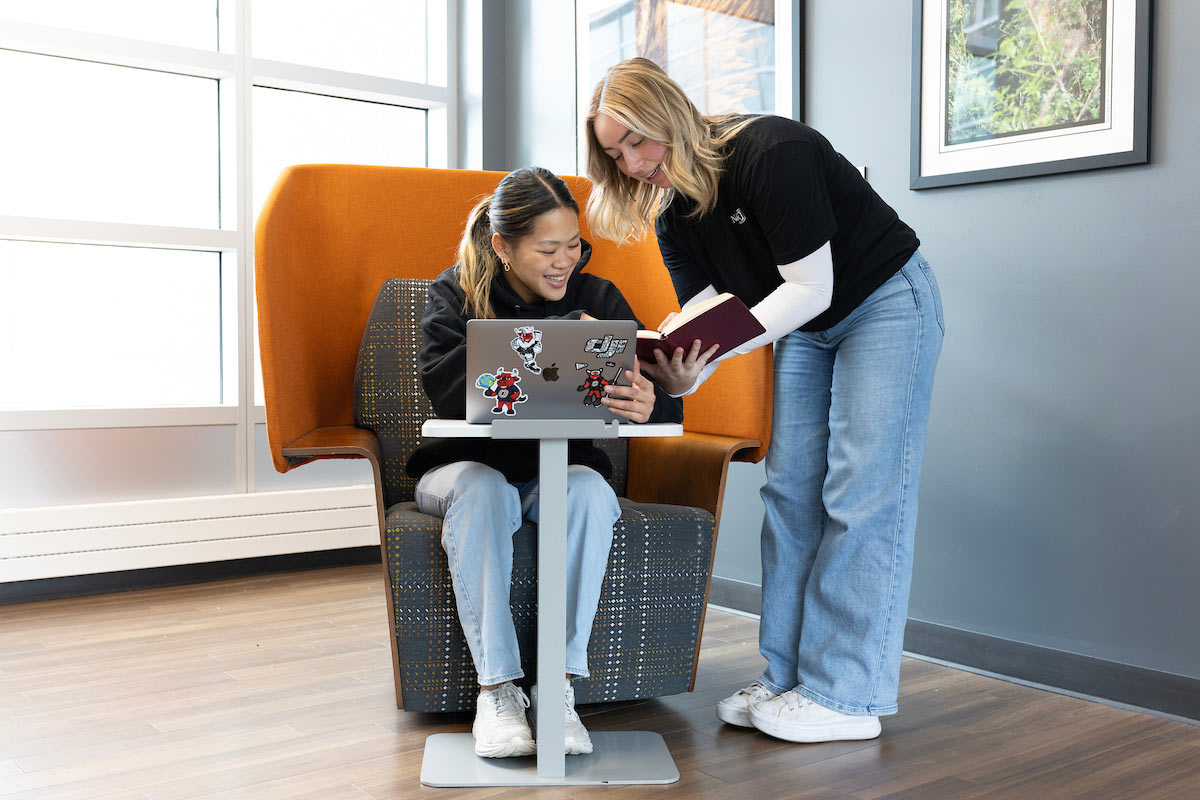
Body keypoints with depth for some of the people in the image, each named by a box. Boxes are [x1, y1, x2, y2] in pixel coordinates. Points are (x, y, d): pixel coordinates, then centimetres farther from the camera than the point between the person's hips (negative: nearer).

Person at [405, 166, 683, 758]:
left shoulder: (598, 298, -4)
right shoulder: (456, 293, -8)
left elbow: (667, 400, -14)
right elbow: (444, 387, -28)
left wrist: (651, 404, -41)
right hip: (467, 465, -1)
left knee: (590, 491, -31)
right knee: (484, 491, -34)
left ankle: (560, 683, -27)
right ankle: (497, 688, -29)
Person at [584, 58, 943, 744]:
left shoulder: (771, 152, -27)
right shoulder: (672, 211, -3)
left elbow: (811, 287, -28)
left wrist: (719, 345, -35)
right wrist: (681, 374, -28)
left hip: (886, 303, -8)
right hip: (805, 328, 8)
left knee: (861, 495, -11)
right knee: (790, 491, 1)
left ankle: (848, 697, -7)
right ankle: (789, 677, 6)